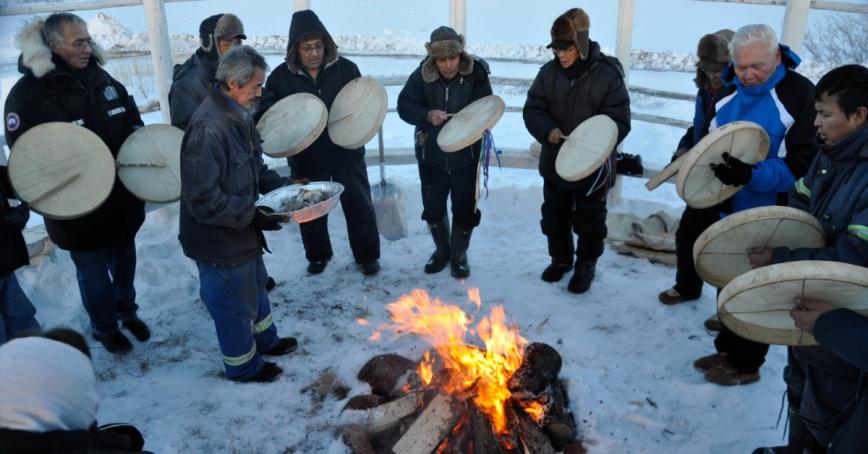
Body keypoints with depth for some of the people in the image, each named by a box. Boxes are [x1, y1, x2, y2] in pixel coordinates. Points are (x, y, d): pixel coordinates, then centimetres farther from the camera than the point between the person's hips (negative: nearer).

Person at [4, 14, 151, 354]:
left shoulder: (99, 77, 2)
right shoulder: (28, 94, -15)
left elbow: (131, 118, 15)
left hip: (122, 196, 5)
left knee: (124, 260, 22)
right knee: (94, 272, 12)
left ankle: (127, 311, 45)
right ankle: (104, 327, 35)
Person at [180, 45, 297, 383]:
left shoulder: (238, 116, 2)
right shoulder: (208, 129, -30)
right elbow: (203, 201, -30)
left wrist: (280, 186, 2)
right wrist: (251, 215, -27)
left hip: (242, 231, 10)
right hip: (220, 241, -9)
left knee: (255, 285, 27)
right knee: (234, 303, 11)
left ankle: (265, 340, 51)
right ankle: (243, 365, 34)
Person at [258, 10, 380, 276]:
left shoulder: (346, 69, -6)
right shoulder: (281, 76, -7)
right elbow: (266, 114, 0)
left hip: (346, 152, 0)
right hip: (306, 158, 1)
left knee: (359, 207, 9)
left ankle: (367, 256, 27)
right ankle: (318, 256, 38)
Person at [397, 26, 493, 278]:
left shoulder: (476, 73, -13)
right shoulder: (422, 75, -11)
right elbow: (404, 105, -6)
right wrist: (427, 115, -24)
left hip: (466, 156, -1)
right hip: (431, 155, 2)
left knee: (465, 210, 9)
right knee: (433, 208, 16)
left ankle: (459, 254, 33)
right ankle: (442, 250, 41)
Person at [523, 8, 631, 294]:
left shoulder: (608, 74, -16)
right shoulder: (548, 72, -5)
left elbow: (619, 122, -15)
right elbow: (532, 109, 0)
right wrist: (547, 130, -21)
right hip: (554, 163, 4)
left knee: (589, 222, 13)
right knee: (554, 217, 19)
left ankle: (586, 265, 35)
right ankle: (560, 259, 42)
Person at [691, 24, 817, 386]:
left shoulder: (800, 95, -18)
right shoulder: (729, 91, 2)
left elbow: (801, 165, -22)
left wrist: (752, 174, -36)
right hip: (730, 210, 7)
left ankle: (745, 364, 26)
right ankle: (726, 349, 38)